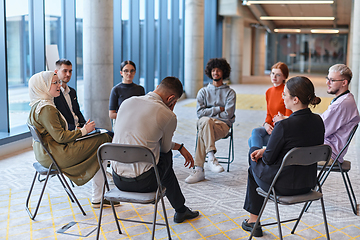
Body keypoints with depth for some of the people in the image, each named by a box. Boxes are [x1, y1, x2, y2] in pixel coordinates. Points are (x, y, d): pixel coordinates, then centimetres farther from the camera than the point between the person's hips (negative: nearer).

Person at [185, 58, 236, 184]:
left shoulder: (230, 93, 11)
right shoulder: (203, 91, 17)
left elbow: (228, 114, -3)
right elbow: (200, 112, 3)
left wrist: (209, 112, 1)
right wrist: (218, 109, -2)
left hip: (223, 124, -1)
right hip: (204, 122, 2)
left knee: (203, 133, -35)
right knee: (206, 121, -39)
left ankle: (198, 170, -41)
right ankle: (211, 157, -48)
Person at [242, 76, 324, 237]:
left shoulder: (284, 126, -28)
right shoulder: (318, 121, -4)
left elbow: (269, 158, -17)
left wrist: (263, 152, 7)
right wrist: (265, 150, 7)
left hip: (284, 186, -7)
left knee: (254, 167, 26)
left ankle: (253, 221, 37)